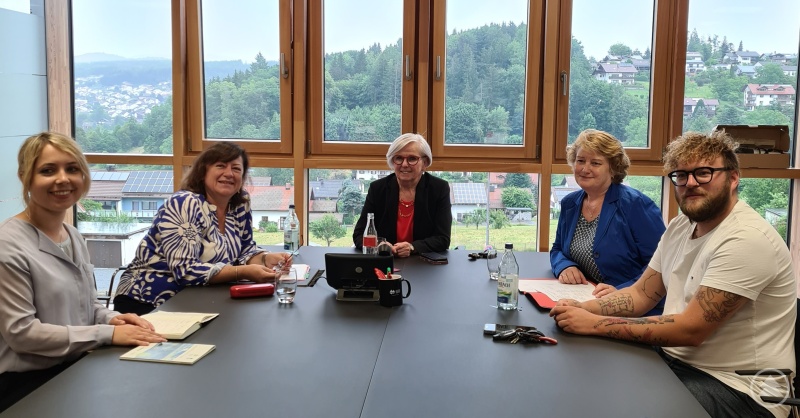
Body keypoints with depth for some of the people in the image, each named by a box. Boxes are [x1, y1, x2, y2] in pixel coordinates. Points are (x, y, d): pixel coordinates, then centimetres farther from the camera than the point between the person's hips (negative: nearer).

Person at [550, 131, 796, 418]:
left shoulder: (746, 239, -21)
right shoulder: (681, 226, 6)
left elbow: (690, 329, -25)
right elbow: (641, 295, 10)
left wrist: (595, 324, -22)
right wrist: (582, 308, -8)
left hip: (738, 386, -7)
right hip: (676, 360, 7)